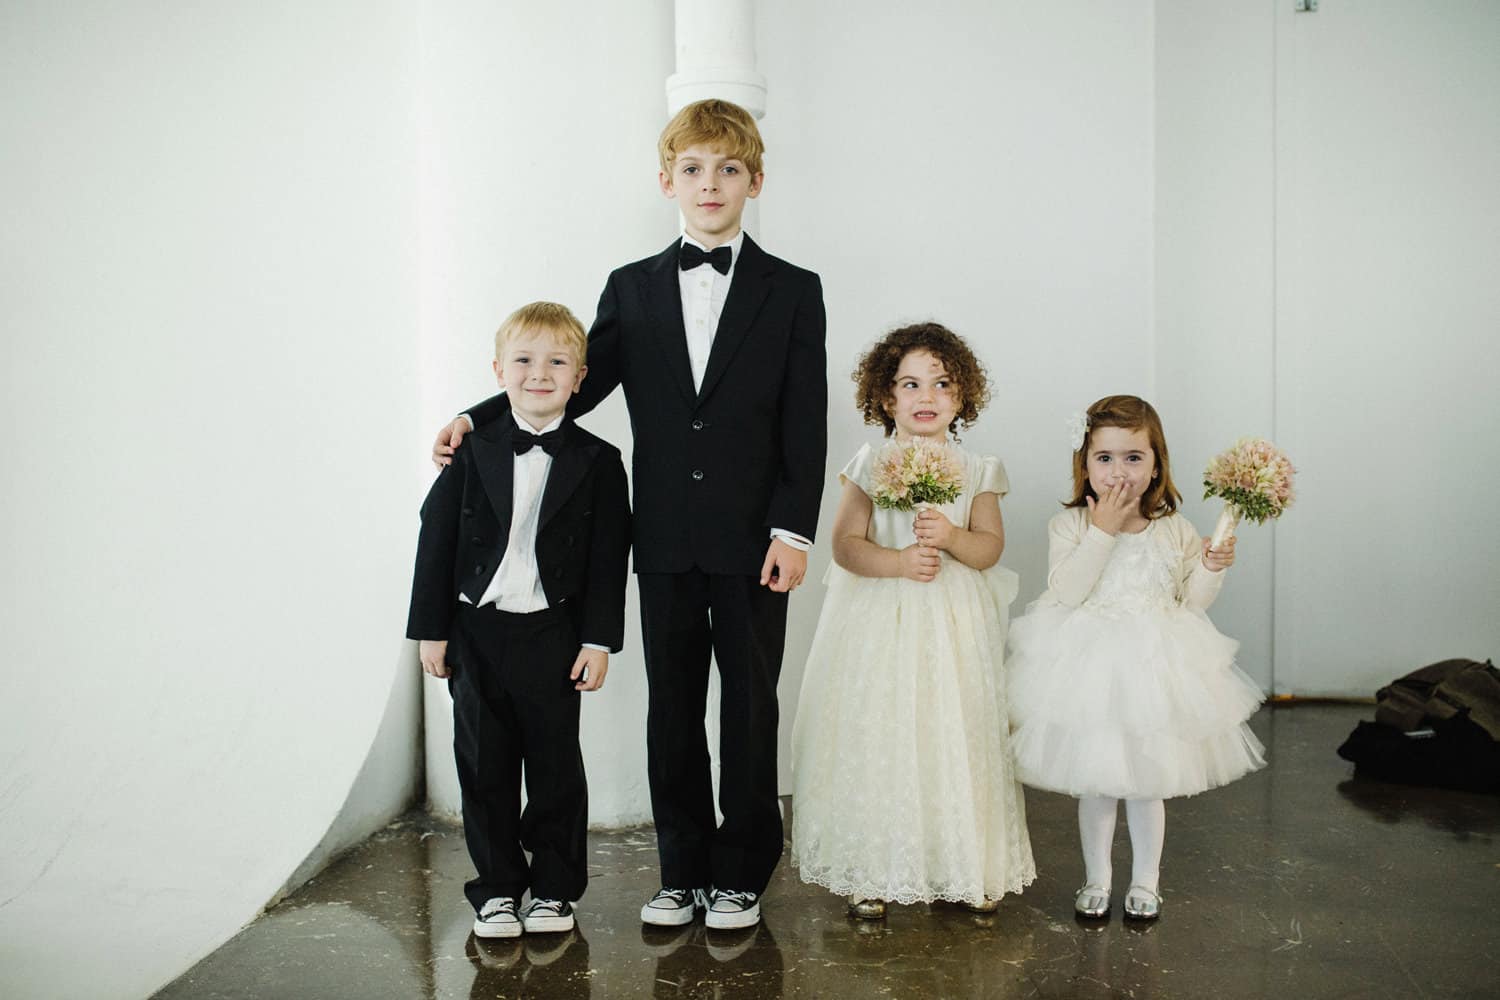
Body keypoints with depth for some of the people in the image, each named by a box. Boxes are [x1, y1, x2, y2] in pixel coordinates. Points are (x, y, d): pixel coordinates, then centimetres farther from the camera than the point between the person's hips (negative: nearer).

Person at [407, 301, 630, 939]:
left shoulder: (597, 462, -1)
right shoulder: (472, 452, 2)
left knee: (555, 765, 7)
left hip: (553, 637, -1)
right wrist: (431, 630, 0)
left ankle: (554, 888, 23)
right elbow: (437, 541, 3)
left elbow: (607, 558, -2)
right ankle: (497, 889, 23)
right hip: (476, 632, 2)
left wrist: (599, 640, -7)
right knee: (484, 766, 9)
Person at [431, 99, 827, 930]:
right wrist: (477, 420, 1)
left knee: (749, 710, 7)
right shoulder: (632, 288, 9)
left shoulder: (792, 292, 1)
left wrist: (793, 529, -10)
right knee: (671, 711, 11)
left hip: (751, 540, -2)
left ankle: (741, 875, 22)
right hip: (664, 542, 3)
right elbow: (579, 384, 11)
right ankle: (683, 872, 25)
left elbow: (805, 424, -3)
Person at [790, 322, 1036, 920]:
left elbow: (991, 547, 0)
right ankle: (871, 873, 14)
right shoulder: (871, 467, 0)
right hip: (881, 623, -1)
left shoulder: (975, 471, 4)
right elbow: (845, 544, -4)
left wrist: (951, 537, -19)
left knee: (955, 738, 5)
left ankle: (968, 868, 21)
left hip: (954, 623, 1)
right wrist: (898, 562, -19)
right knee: (877, 740, 1)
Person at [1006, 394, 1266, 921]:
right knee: (1094, 782, 10)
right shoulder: (1070, 525, -6)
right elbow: (1065, 592, -20)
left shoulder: (1174, 530, 2)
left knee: (1146, 782, 11)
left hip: (1154, 670, 2)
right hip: (1089, 670, -1)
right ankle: (1096, 879, 28)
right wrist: (1104, 529, -21)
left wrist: (1210, 568, -11)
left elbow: (1188, 603, 7)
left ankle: (1145, 881, 30)